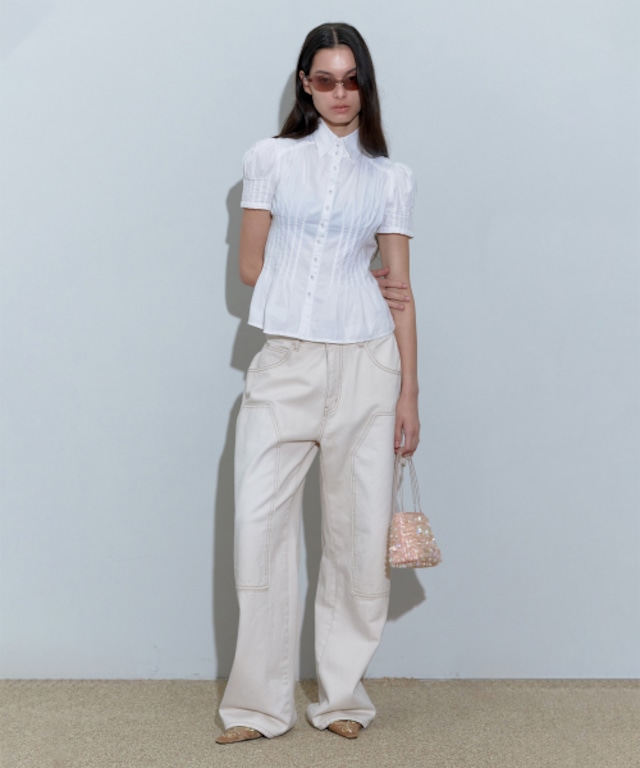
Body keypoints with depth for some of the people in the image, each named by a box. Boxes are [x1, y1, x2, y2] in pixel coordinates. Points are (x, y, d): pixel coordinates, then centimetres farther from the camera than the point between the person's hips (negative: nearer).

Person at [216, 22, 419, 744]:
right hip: (285, 361, -1)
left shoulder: (390, 177, 11)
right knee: (259, 525, -5)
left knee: (358, 535, 2)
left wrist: (409, 394, 2)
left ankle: (341, 696, 16)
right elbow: (251, 266, 5)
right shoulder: (271, 158, 8)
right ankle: (259, 704, 7)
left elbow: (399, 292, 8)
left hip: (364, 365, 1)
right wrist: (351, 285, 4)